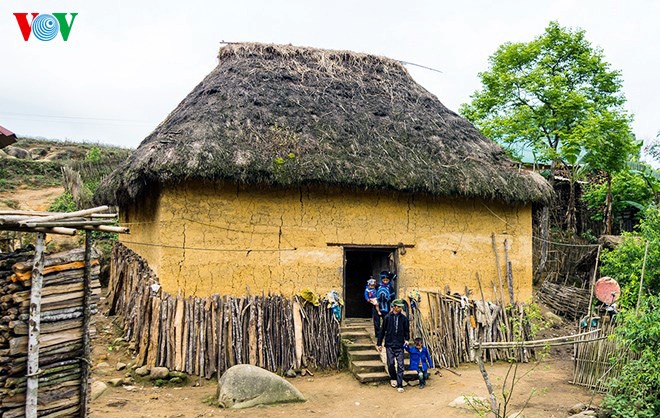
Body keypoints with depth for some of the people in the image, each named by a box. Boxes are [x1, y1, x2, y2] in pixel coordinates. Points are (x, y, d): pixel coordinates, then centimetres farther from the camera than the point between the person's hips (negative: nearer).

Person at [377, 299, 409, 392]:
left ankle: (400, 385, 4)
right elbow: (382, 331, 4)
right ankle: (393, 378, 29)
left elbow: (407, 330, 12)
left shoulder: (404, 318, 3)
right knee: (390, 364, 2)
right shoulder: (387, 317, -1)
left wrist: (406, 339, -6)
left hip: (400, 345, 1)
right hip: (389, 344, -1)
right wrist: (379, 343, 5)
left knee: (400, 365, -2)